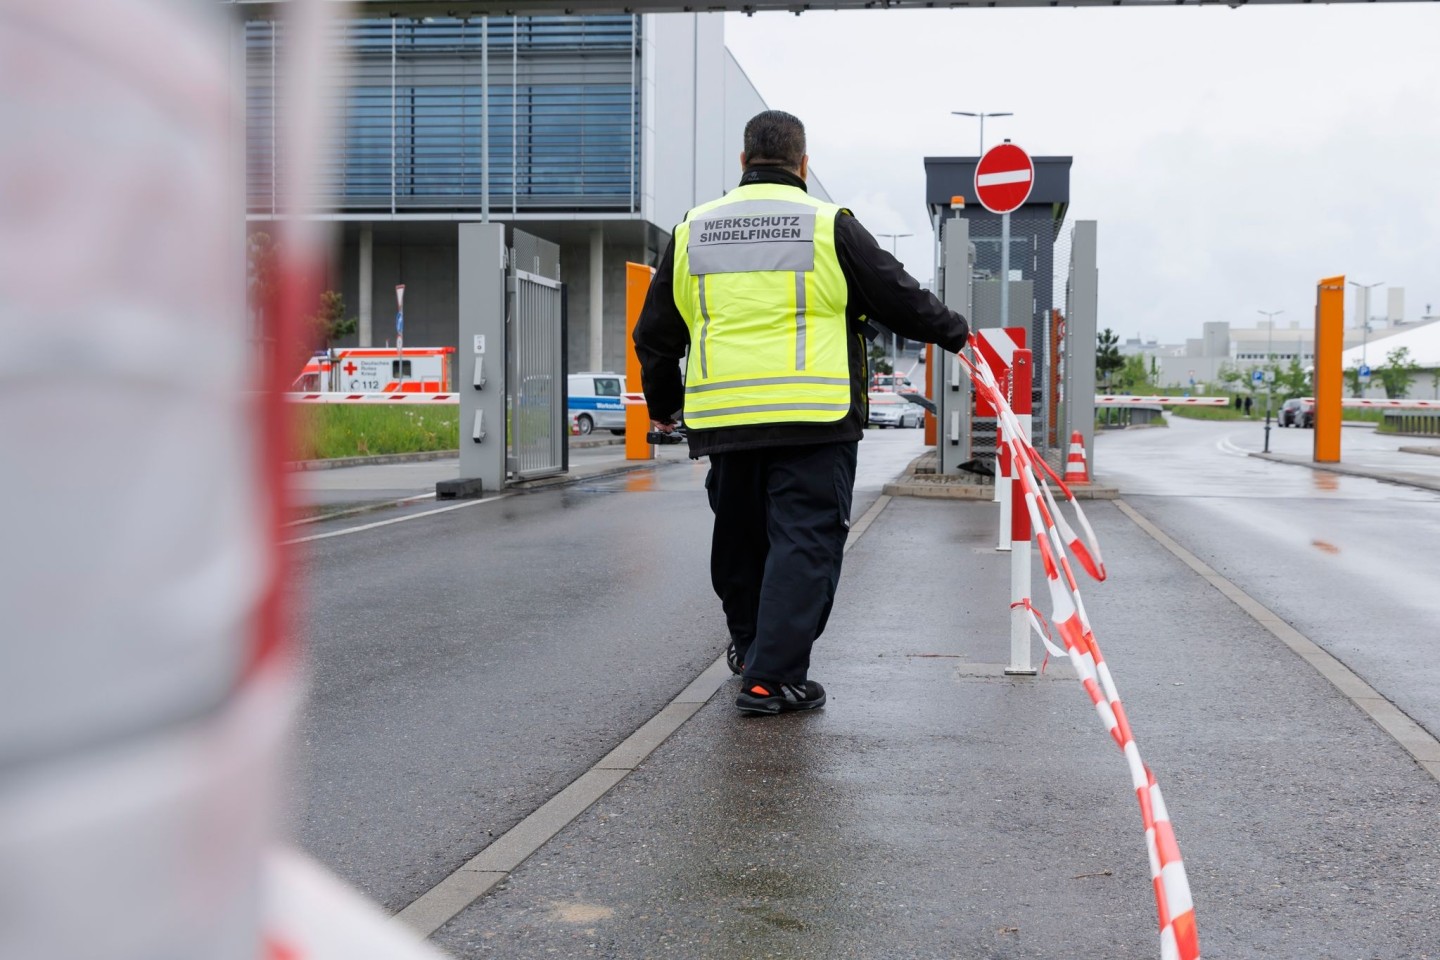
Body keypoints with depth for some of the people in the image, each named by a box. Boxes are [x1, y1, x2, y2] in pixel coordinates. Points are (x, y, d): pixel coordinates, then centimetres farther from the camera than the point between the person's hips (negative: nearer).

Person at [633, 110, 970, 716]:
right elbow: (900, 299, 4)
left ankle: (748, 646, 38)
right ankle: (772, 675, -7)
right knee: (804, 542, -1)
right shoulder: (828, 227, -1)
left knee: (739, 540, 20)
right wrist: (956, 331, 24)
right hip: (813, 418, -4)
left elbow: (655, 334, 17)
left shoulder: (691, 232, 11)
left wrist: (663, 405, 32)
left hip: (724, 419, 4)